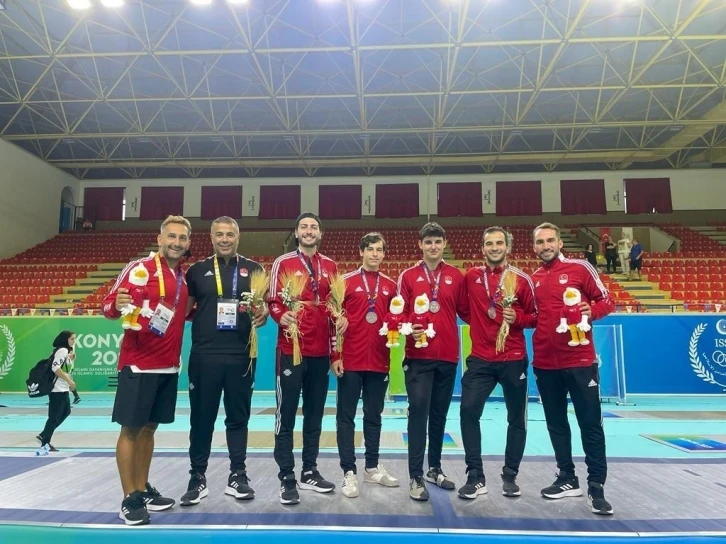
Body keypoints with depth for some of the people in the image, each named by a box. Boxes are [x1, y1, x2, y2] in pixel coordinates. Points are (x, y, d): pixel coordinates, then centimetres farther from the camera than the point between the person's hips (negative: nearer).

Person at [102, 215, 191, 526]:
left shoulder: (184, 276, 11)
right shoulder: (140, 267, -8)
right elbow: (109, 304, -11)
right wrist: (117, 306, -32)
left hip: (169, 365, 7)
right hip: (139, 363, -6)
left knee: (149, 427, 14)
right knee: (131, 428, 1)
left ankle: (143, 489, 25)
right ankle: (130, 499, 11)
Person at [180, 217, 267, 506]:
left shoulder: (253, 269, 6)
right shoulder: (197, 270, 7)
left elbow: (266, 304, 8)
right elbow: (185, 309, 10)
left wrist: (263, 314, -13)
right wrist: (203, 316, -9)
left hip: (241, 356, 0)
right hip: (204, 355, 0)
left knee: (238, 417, 10)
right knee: (201, 417, 8)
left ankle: (237, 476, 23)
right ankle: (197, 478, 23)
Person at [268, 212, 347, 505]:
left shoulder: (330, 266, 11)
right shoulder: (283, 262, 0)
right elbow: (273, 301, -3)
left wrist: (341, 318, -2)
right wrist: (281, 316, -23)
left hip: (321, 351, 4)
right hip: (290, 349, -4)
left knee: (315, 414, 13)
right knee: (286, 415, 0)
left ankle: (310, 472, 26)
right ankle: (287, 478, 11)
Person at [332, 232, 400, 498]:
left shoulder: (391, 286, 9)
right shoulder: (346, 282, -1)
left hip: (380, 361, 4)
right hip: (350, 361, -3)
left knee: (374, 416, 14)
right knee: (346, 417, 3)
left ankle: (373, 468, 27)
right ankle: (349, 472, 12)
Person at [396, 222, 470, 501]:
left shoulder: (456, 276, 6)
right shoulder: (408, 276, 2)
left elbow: (466, 311, 9)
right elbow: (399, 313, 0)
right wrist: (408, 330, -17)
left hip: (448, 356, 3)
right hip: (418, 356, -2)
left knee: (439, 414, 13)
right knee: (418, 411, -5)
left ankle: (435, 469, 29)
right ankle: (416, 477, 5)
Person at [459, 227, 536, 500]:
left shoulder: (522, 279, -2)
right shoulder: (471, 276, 4)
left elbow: (536, 316, 3)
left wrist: (518, 318, -15)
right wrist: (478, 322, 4)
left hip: (514, 359, -1)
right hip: (480, 359, 1)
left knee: (517, 418, 8)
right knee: (468, 410, -8)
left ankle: (510, 476, 25)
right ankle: (476, 477, 4)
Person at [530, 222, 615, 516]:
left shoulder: (579, 268, -2)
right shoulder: (532, 280, 9)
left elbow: (607, 301, 0)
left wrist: (592, 311, -20)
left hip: (580, 360, -4)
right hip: (545, 363, 4)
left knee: (590, 423, 2)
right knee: (556, 424, 13)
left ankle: (596, 487, 13)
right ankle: (568, 479, 27)